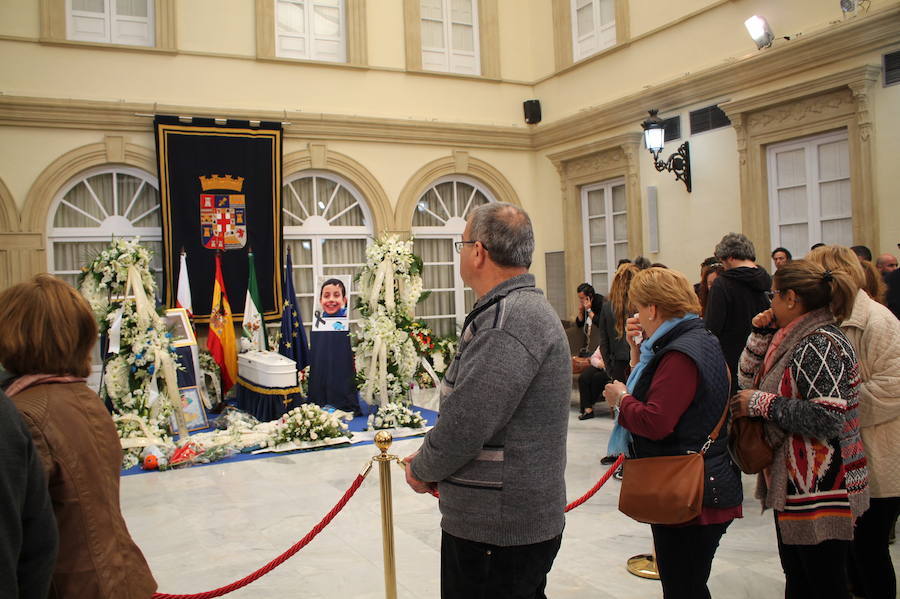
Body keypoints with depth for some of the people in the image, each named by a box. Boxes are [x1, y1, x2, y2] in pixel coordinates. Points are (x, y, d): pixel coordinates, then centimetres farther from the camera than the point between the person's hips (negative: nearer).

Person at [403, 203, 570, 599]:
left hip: (497, 528, -10)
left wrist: (422, 469, -6)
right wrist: (430, 461, 9)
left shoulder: (510, 319, -22)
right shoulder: (525, 307, 13)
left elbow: (466, 422, -24)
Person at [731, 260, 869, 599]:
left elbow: (827, 418, -27)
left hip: (820, 491, -10)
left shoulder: (821, 345, -18)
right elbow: (748, 379, 14)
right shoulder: (795, 340, 11)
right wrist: (761, 335, 3)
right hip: (794, 484, 10)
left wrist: (761, 403, -20)